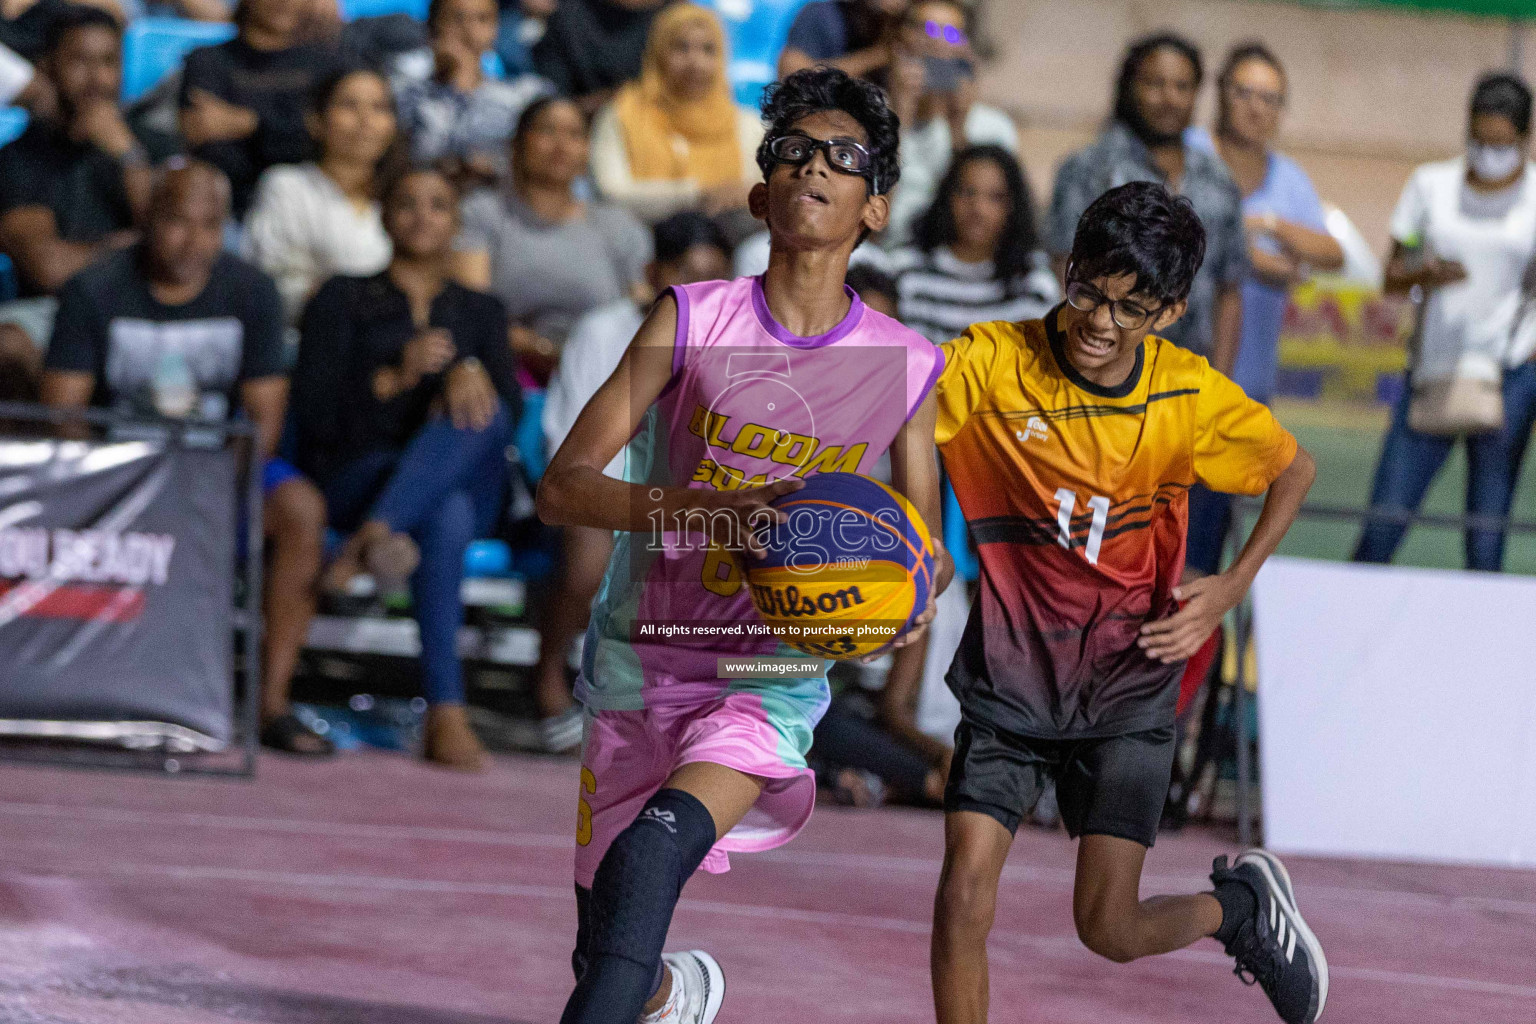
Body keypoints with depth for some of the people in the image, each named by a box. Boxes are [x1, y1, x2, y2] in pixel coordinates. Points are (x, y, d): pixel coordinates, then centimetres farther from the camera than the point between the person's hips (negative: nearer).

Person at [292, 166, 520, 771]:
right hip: (353, 480, -2)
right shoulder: (342, 301, 18)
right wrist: (396, 377, -13)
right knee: (446, 515, -40)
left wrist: (472, 374, -17)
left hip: (467, 488, 2)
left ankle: (372, 539, -54)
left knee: (481, 413, -35)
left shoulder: (480, 313, 26)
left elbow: (509, 412, 7)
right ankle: (445, 711, -53)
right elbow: (314, 415, 3)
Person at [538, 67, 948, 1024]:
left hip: (773, 680, -1)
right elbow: (562, 487, -12)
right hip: (642, 664, 1)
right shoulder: (691, 321, -7)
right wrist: (694, 506, -31)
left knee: (654, 850, -31)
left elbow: (927, 543, 12)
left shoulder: (907, 366, -1)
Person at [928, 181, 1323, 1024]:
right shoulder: (990, 363, -14)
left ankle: (1243, 902, 28)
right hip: (1010, 679, 0)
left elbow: (1294, 470, 9)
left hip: (1126, 684, 0)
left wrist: (1229, 591, -2)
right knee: (963, 900, -13)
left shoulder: (1191, 397, -8)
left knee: (1108, 928, -4)